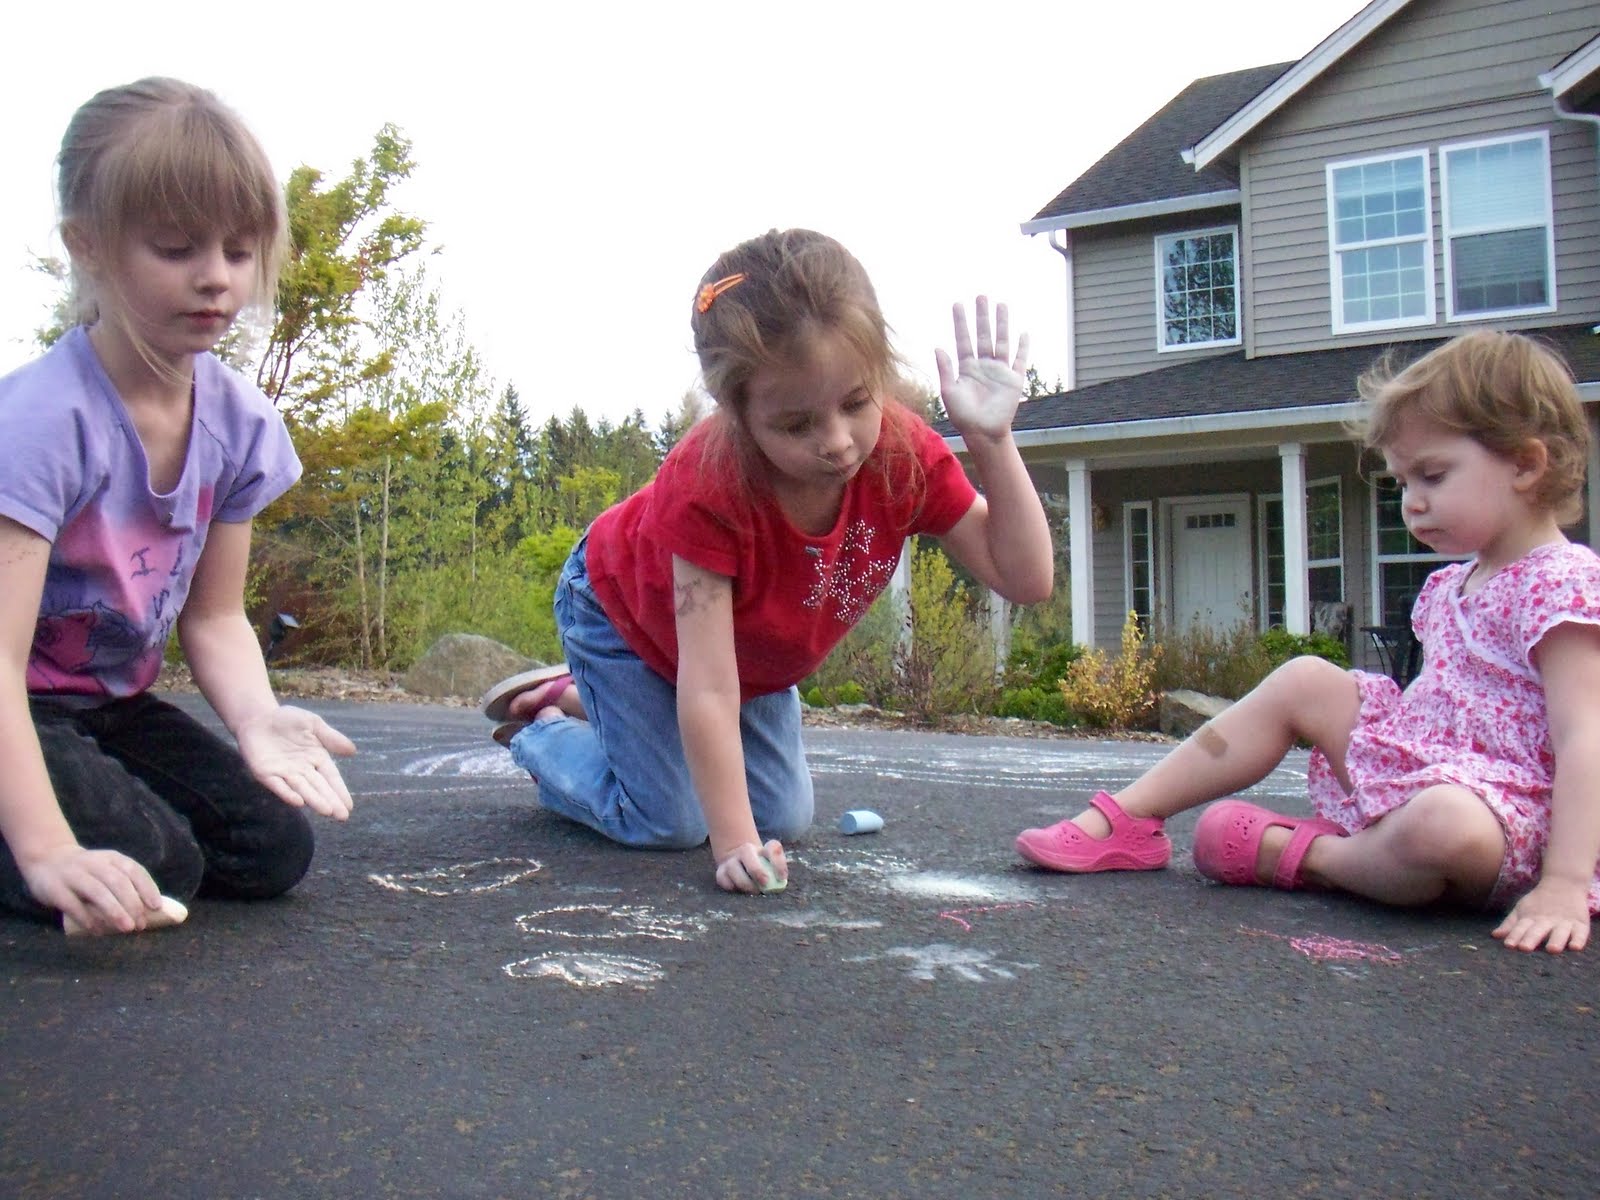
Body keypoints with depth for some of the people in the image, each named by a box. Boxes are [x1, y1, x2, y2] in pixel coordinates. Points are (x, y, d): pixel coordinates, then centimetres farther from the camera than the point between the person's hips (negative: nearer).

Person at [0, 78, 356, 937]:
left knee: (272, 848, -3)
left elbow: (213, 616, -2)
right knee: (146, 866, -24)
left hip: (113, 703, 6)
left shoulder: (240, 422, -7)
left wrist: (257, 717, -23)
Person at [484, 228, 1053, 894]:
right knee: (669, 823, -11)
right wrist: (734, 842, -41)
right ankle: (540, 727, 20)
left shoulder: (906, 453, -30)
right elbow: (706, 687, -41)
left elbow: (1025, 578, -28)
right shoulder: (705, 483, -43)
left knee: (785, 817, 7)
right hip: (620, 608, -5)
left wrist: (992, 440, -39)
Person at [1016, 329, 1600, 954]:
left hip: (1506, 815, -8)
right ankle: (1122, 820, -3)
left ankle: (1302, 854, -12)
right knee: (1304, 681, 1)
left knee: (1446, 823, -42)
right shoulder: (1450, 584, 13)